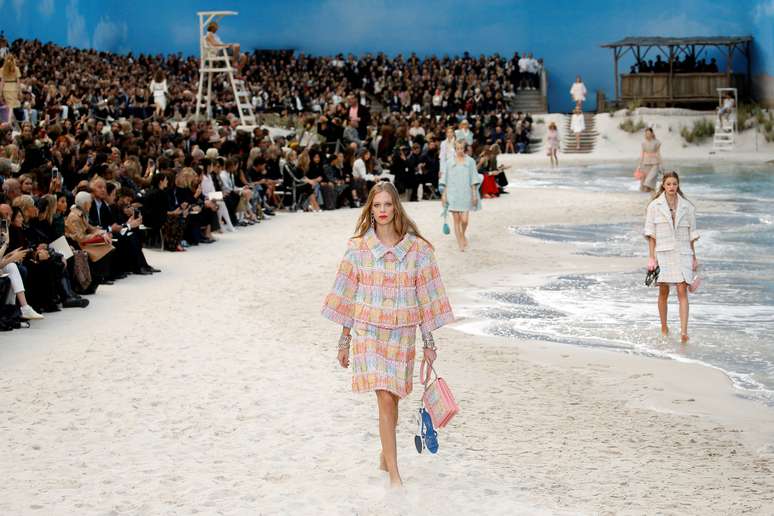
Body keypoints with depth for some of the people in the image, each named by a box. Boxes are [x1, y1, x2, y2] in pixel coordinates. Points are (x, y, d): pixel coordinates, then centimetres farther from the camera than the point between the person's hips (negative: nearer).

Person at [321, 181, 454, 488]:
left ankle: (385, 456, 36)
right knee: (385, 400, -11)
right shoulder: (358, 248, -1)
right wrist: (344, 341, 7)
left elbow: (426, 296, 3)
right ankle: (394, 474, -10)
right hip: (369, 332, -1)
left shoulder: (417, 248, -1)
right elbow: (348, 297, 5)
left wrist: (429, 341, 3)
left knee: (393, 399, 12)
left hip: (402, 333, 1)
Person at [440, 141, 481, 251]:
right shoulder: (450, 162, 6)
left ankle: (463, 235, 24)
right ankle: (460, 243, 8)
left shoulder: (470, 161, 3)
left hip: (465, 194, -1)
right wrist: (444, 194, 5)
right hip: (453, 193, 1)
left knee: (464, 220, -7)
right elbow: (446, 181, 9)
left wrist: (474, 194, 0)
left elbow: (473, 180, 4)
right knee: (456, 220, 0)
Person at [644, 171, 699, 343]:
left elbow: (691, 233, 11)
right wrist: (651, 257, -4)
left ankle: (684, 332, -17)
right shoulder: (654, 206, 2)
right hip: (662, 253, 0)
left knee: (682, 291, -10)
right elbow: (651, 233, 2)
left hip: (682, 252, 0)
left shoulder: (687, 206, 6)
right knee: (663, 292, 6)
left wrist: (694, 257, 11)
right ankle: (664, 328, 22)